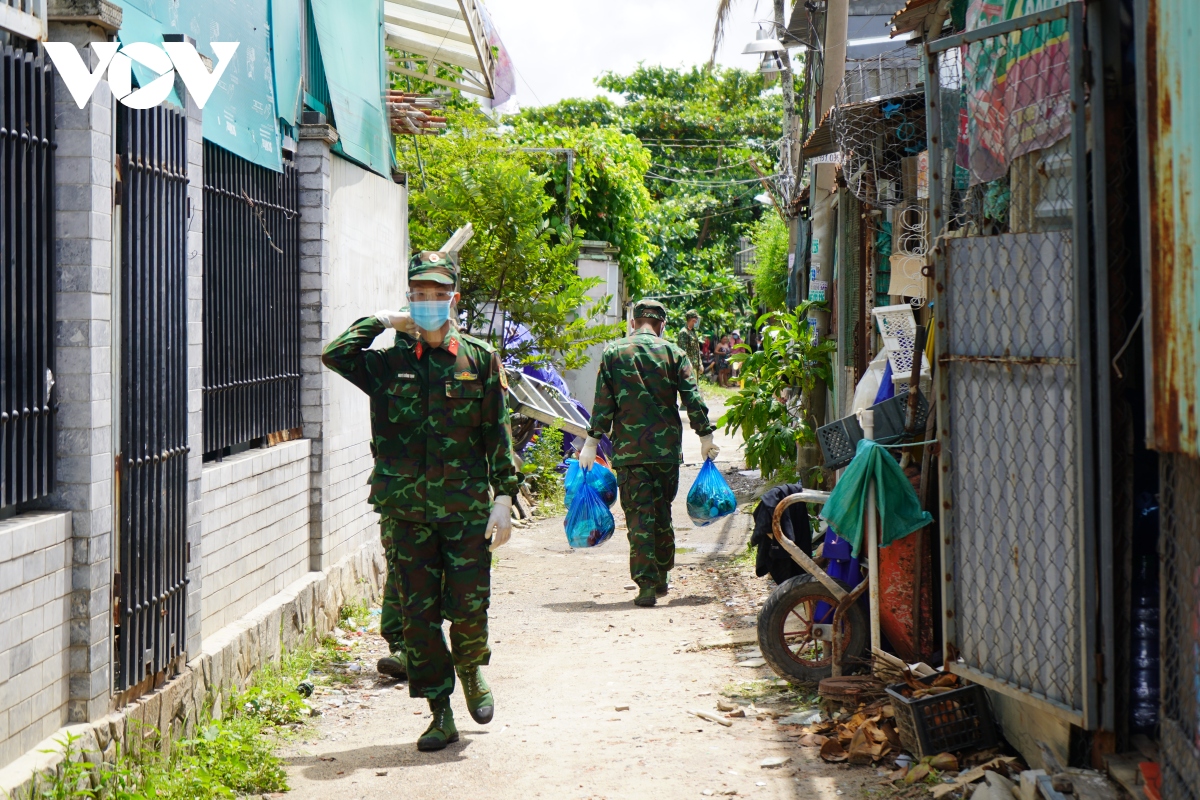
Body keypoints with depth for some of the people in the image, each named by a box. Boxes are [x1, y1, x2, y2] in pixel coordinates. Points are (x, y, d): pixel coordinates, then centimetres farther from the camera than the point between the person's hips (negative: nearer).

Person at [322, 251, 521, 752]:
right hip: (404, 509, 1)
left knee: (469, 607, -1)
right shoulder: (388, 362, 5)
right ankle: (441, 715, 14)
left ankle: (470, 672, 31)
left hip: (466, 508, -1)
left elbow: (497, 434, 4)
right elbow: (334, 355, -13)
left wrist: (503, 498, -1)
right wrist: (380, 321, -1)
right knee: (418, 615, 3)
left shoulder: (479, 359, 4)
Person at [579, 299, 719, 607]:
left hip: (628, 448, -1)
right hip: (667, 447, 1)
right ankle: (662, 577, 25)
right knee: (662, 512, 16)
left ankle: (647, 584, -8)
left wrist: (592, 441, 2)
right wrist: (705, 435, 5)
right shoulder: (673, 353, 3)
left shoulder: (613, 353, 2)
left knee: (638, 514, -1)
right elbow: (692, 398, -2)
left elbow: (603, 402, -2)